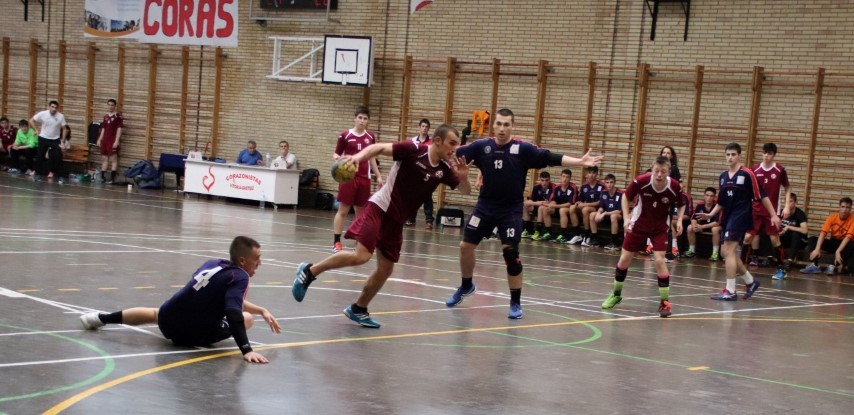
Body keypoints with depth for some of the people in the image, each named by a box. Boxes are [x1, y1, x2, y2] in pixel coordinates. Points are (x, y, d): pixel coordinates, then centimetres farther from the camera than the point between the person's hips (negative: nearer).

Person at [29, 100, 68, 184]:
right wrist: (36, 130, -4)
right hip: (43, 138, 1)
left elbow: (64, 129, -5)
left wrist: (63, 141, -7)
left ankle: (61, 176, -2)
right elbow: (31, 120, 2)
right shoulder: (42, 114, -13)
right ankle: (38, 174, 25)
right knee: (40, 157, 8)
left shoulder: (61, 116, -14)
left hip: (55, 140, -1)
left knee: (58, 158, -8)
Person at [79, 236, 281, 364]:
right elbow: (234, 313, -31)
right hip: (192, 335, -6)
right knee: (247, 318, 10)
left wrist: (261, 310, 18)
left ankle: (102, 318, 44)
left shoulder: (212, 263, 6)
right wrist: (247, 350, -37)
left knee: (156, 314, 43)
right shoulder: (240, 277, -19)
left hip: (168, 320, 6)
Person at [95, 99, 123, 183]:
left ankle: (112, 178, -4)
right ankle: (102, 177, 13)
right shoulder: (106, 116, 14)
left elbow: (119, 129, -9)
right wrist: (99, 139, 13)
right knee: (104, 158, 10)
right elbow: (103, 129, 20)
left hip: (113, 141, -7)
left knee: (113, 159, -4)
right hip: (105, 140, 7)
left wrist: (116, 141, -15)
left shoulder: (118, 116, -5)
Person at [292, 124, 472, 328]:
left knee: (385, 269, 7)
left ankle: (358, 309, 24)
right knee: (361, 256, -21)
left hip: (397, 220, 7)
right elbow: (379, 148, -16)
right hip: (380, 209, -7)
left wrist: (463, 176, -13)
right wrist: (358, 156, -34)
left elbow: (465, 191, 10)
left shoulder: (444, 169, 3)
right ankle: (309, 271, -5)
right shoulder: (413, 150, -14)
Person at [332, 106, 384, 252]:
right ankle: (336, 242, -1)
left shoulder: (370, 137, 9)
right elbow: (336, 154, 5)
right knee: (343, 210, -4)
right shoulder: (345, 135, -2)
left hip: (364, 179, 4)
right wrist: (337, 158, -18)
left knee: (361, 211, 8)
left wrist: (379, 176, 16)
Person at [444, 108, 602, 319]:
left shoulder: (523, 149, -9)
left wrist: (580, 161, -22)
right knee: (466, 246, 5)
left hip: (511, 210, -3)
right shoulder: (481, 146, -3)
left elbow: (550, 158, -14)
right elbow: (455, 154, -1)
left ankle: (515, 302, 7)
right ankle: (466, 286, 32)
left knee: (511, 253, -8)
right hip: (485, 206, 3)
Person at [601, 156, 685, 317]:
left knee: (659, 260, -17)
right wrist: (626, 217, -16)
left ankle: (665, 301, -4)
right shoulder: (641, 181, -25)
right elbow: (626, 196, -6)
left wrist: (679, 220, -17)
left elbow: (681, 205, 0)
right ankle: (616, 294, 29)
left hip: (660, 227, -1)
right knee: (624, 259, 7)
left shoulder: (674, 187, -22)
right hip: (638, 224, 1)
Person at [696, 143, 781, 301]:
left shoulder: (747, 174, -9)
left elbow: (761, 195, -6)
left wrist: (773, 215, -8)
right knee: (730, 253, 12)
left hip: (740, 217, -8)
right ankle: (750, 281, 30)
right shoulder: (723, 176, 11)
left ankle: (730, 291, -10)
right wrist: (710, 214, 7)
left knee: (728, 251, -14)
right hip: (728, 218, 8)